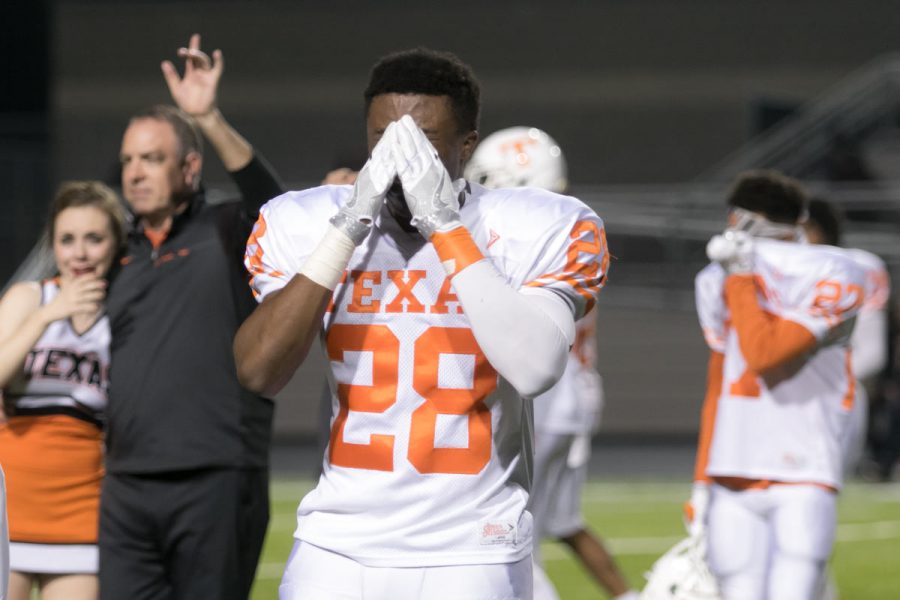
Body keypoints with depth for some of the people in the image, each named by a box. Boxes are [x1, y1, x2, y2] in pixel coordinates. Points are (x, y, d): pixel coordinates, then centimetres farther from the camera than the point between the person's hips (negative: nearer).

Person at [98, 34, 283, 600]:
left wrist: (210, 120, -31)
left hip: (215, 481, -5)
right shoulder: (124, 257, 19)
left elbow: (271, 201, -20)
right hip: (128, 487, 5)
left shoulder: (229, 233, 2)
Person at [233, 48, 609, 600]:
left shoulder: (534, 232, -5)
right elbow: (257, 373, -13)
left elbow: (535, 369, -23)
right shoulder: (307, 226, 1)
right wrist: (350, 227, -17)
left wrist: (445, 225, -21)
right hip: (338, 551, 2)